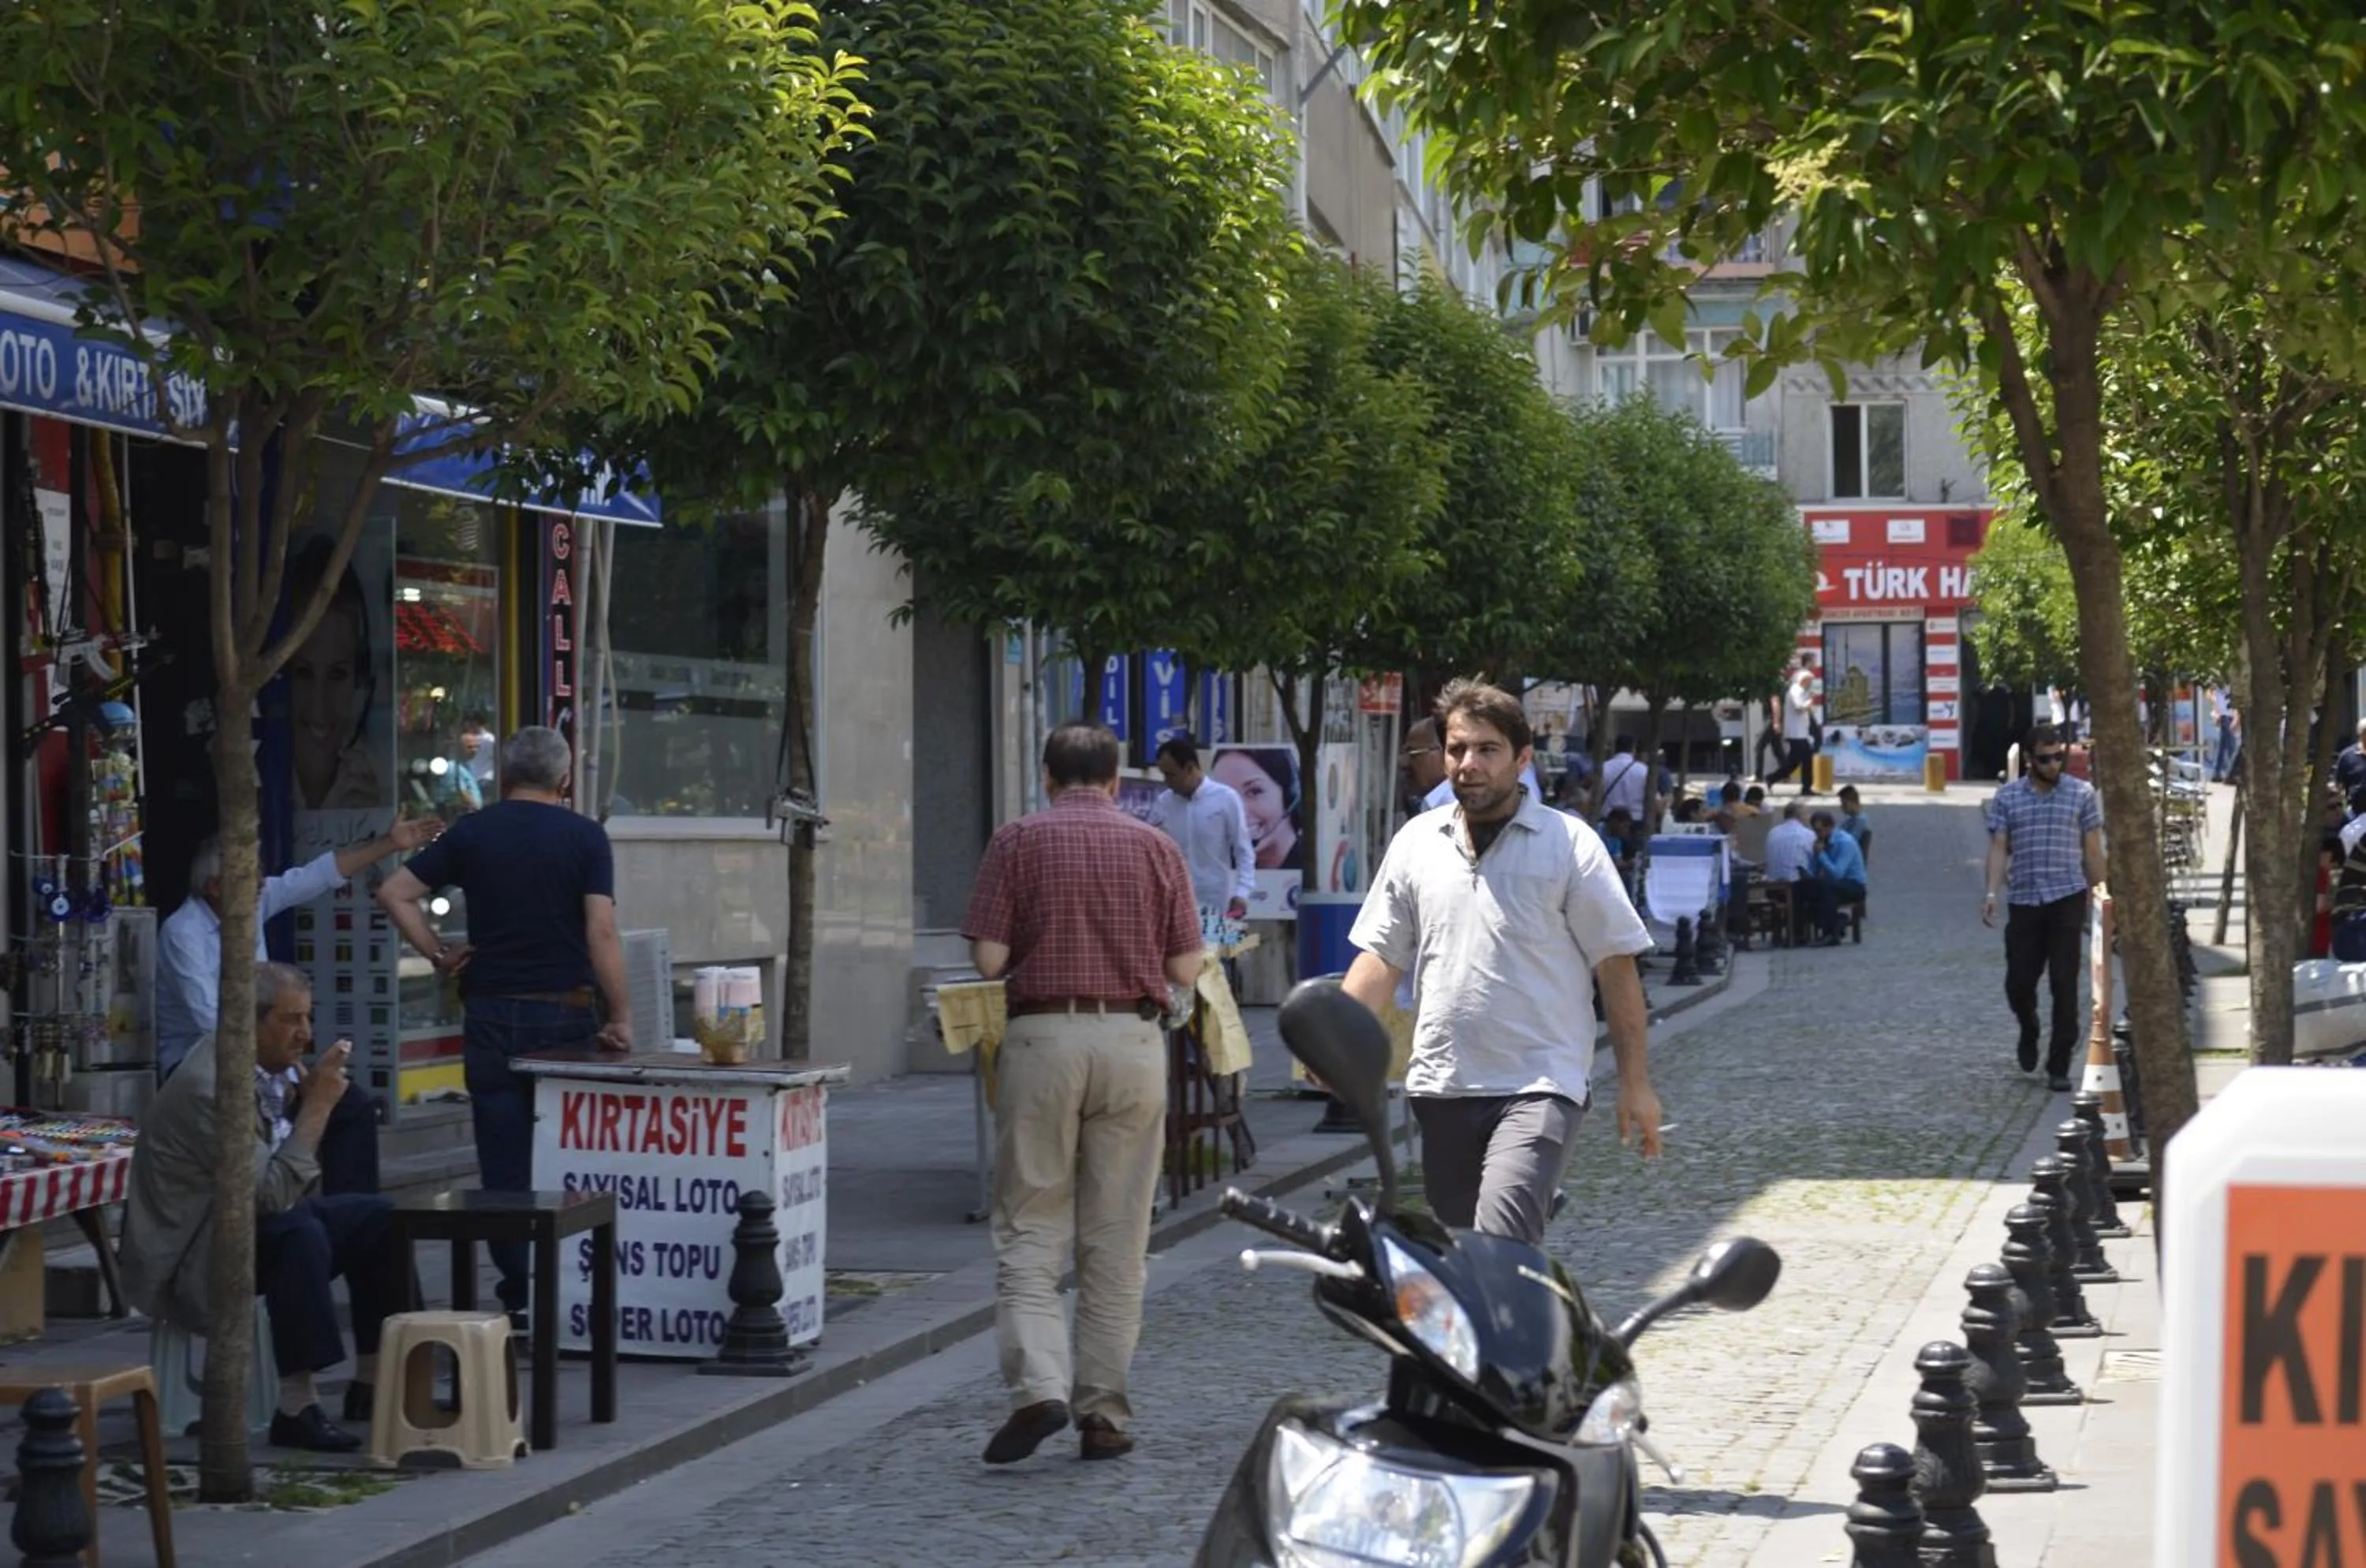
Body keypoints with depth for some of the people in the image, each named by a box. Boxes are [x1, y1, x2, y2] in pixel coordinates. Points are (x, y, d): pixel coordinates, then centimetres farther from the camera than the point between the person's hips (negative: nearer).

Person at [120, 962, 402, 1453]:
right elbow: (272, 1194, -29)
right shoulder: (210, 1085, -25)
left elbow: (288, 1176, 9)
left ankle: (372, 1381, 13)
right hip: (186, 1262, -10)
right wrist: (317, 1105, -24)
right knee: (298, 1232, -35)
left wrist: (309, 1100, -4)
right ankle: (296, 1407, -32)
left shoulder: (259, 1067, 3)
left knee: (377, 1219, 6)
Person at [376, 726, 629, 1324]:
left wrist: (438, 954, 6)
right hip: (566, 1013, -1)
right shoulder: (584, 836, -3)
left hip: (492, 1015, 1)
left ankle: (520, 1293, 1)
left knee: (505, 1162, 4)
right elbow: (601, 930, -11)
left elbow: (394, 893, 1)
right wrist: (621, 1016, -8)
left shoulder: (472, 832, 4)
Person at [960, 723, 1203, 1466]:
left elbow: (989, 958, -6)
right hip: (1133, 1041, 2)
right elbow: (1185, 968, 2)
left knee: (1029, 1228, 4)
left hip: (1043, 1036, -1)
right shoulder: (1155, 846, 5)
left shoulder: (1018, 841, 0)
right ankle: (1103, 1412, 10)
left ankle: (1038, 1387, -14)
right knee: (1116, 1237, 8)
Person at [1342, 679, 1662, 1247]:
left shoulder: (1569, 844, -1)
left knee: (1501, 1239, -24)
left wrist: (1635, 1085, -2)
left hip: (1540, 1087, -5)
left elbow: (1616, 967, 0)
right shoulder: (1416, 842, 11)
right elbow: (1380, 956, 11)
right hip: (1442, 1087, 5)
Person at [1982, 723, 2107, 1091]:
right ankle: (2029, 1033, 36)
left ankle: (2059, 1067, 2)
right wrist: (1992, 893, -11)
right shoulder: (2006, 798, 7)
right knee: (2019, 982, 3)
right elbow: (1999, 848, 2)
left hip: (2067, 899, -1)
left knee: (2064, 985, -4)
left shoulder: (2082, 794, 6)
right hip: (2023, 901, 1)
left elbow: (2092, 851, 8)